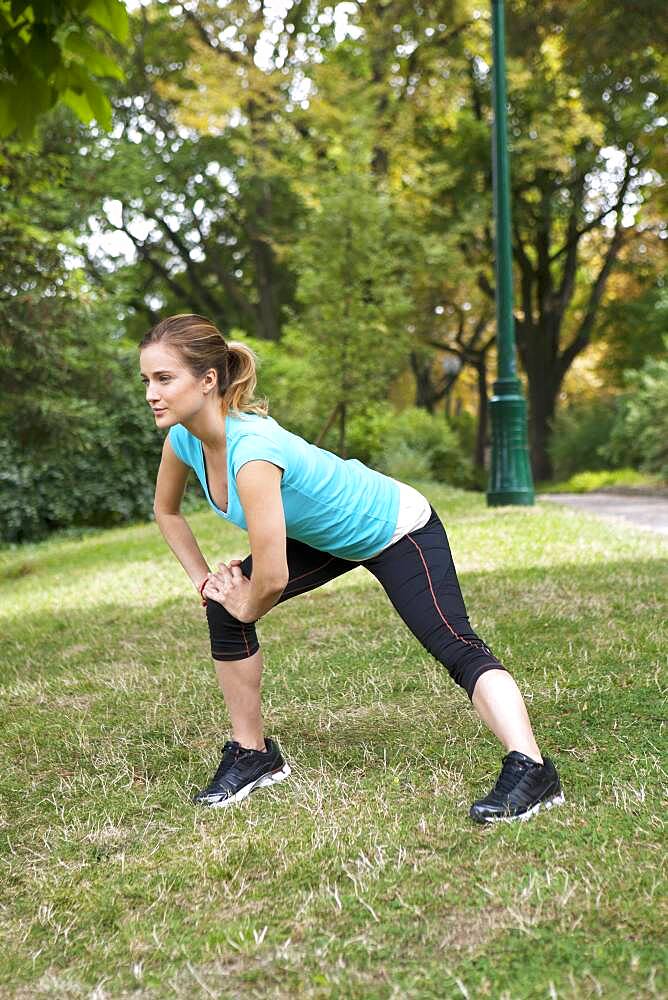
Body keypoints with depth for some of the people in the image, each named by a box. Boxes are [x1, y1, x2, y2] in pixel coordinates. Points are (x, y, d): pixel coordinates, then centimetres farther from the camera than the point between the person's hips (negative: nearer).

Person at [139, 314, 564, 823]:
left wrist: (247, 607, -15)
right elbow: (167, 511, 9)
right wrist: (203, 578, 0)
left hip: (398, 530, -8)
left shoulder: (251, 450, -39)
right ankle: (253, 754, 13)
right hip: (328, 538, 8)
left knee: (456, 645, -25)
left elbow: (272, 579, -36)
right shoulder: (183, 439, -15)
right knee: (223, 606, 0)